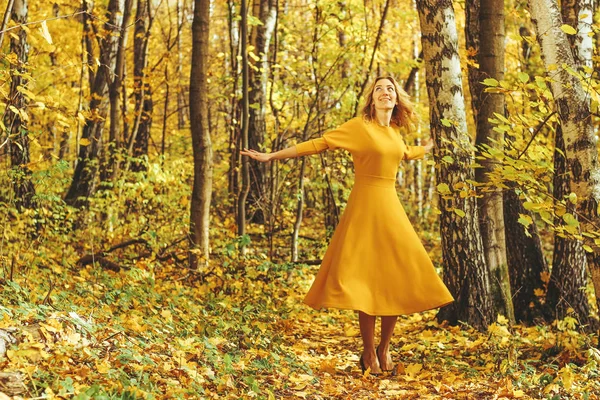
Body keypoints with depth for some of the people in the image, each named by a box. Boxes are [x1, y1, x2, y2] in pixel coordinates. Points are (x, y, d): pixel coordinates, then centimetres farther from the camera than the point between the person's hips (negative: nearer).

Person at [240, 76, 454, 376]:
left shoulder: (394, 132, 13)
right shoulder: (359, 126, -5)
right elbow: (319, 143, -7)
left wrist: (428, 148, 53)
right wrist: (271, 156, -10)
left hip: (391, 206, 6)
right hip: (365, 204, -6)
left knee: (397, 278, 2)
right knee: (366, 278, -6)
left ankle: (384, 349, 14)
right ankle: (369, 354, 3)